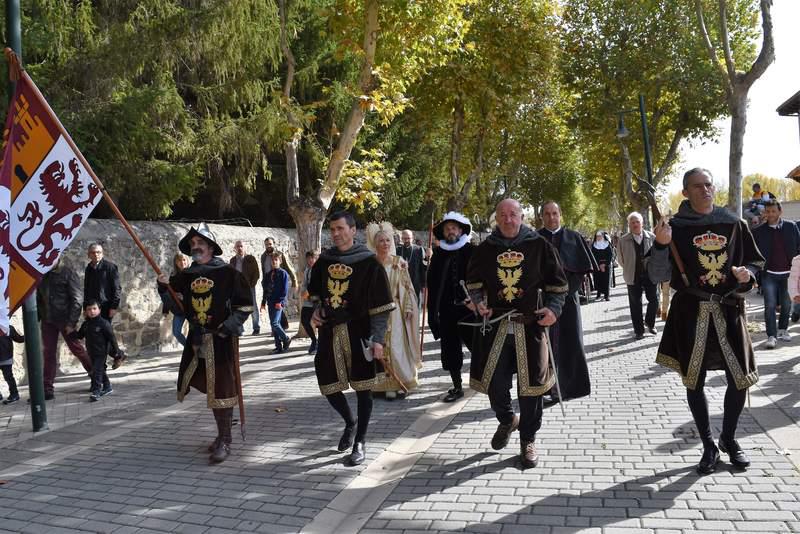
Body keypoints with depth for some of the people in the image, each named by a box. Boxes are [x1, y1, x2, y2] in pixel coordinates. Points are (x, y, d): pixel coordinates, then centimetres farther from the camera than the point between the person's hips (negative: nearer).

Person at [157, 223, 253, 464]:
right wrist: (165, 287, 2)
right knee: (207, 388, 12)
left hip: (221, 340, -5)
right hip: (196, 340, 5)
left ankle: (224, 441, 7)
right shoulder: (185, 276, 9)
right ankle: (224, 433, 30)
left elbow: (246, 304, -5)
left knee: (221, 389, -4)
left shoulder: (228, 273, -6)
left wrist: (231, 325, -16)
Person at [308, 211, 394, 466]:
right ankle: (350, 423, 37)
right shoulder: (324, 261, 8)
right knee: (328, 385, 9)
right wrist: (316, 310, 4)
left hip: (358, 331, -5)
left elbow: (381, 305, -9)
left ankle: (360, 443, 13)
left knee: (363, 387, 0)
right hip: (329, 331, 5)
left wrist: (378, 339, -16)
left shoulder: (368, 262, -7)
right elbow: (315, 292, 24)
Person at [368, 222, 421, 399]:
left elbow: (406, 287, 3)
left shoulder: (399, 263, 2)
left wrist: (408, 308, -4)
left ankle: (392, 385, 7)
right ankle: (378, 383, 11)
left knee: (394, 346, -2)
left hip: (394, 312, 0)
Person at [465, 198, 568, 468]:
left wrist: (553, 308, -9)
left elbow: (557, 282, 5)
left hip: (530, 326, -1)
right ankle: (506, 420, 36)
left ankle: (528, 440, 21)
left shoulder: (539, 245, -1)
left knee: (530, 384, 3)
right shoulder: (485, 249, 4)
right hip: (495, 326, 2)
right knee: (494, 383, 4)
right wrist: (478, 302, -1)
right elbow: (473, 281, 17)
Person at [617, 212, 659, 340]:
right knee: (635, 304, 4)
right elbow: (621, 258, 7)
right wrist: (629, 269, 8)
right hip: (634, 277, -1)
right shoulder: (623, 240, -4)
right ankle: (639, 330, 15)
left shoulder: (651, 237, -3)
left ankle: (649, 323, 29)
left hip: (650, 275, 1)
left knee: (654, 300, 4)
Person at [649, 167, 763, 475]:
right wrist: (660, 246, -22)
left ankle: (728, 438, 29)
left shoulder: (734, 224, 5)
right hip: (690, 314, -2)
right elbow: (658, 276, -6)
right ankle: (709, 447, 22)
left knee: (740, 379, 4)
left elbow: (756, 262, 15)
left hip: (729, 311, 2)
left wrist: (747, 273, -7)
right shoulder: (675, 227, -2)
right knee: (694, 382, 5)